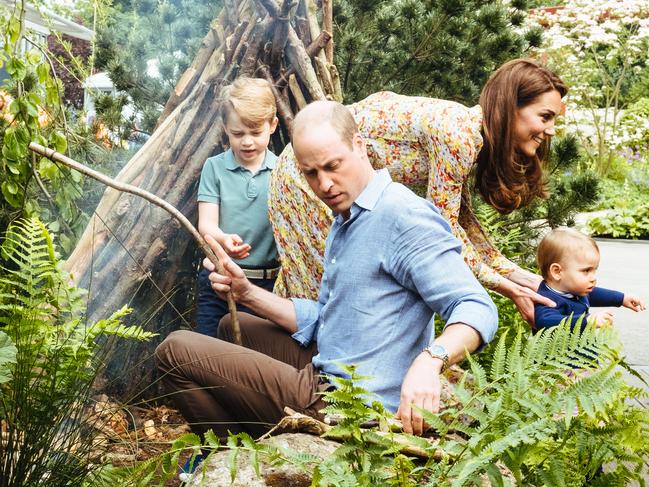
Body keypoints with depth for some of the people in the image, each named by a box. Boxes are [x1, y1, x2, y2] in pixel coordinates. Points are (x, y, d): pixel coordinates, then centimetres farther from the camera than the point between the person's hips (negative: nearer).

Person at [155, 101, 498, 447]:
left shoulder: (403, 217, -18)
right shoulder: (344, 221, 15)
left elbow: (477, 310, -25)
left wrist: (429, 361, -44)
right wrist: (246, 293, 5)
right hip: (324, 375, 10)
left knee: (175, 350, -8)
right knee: (234, 327, 31)